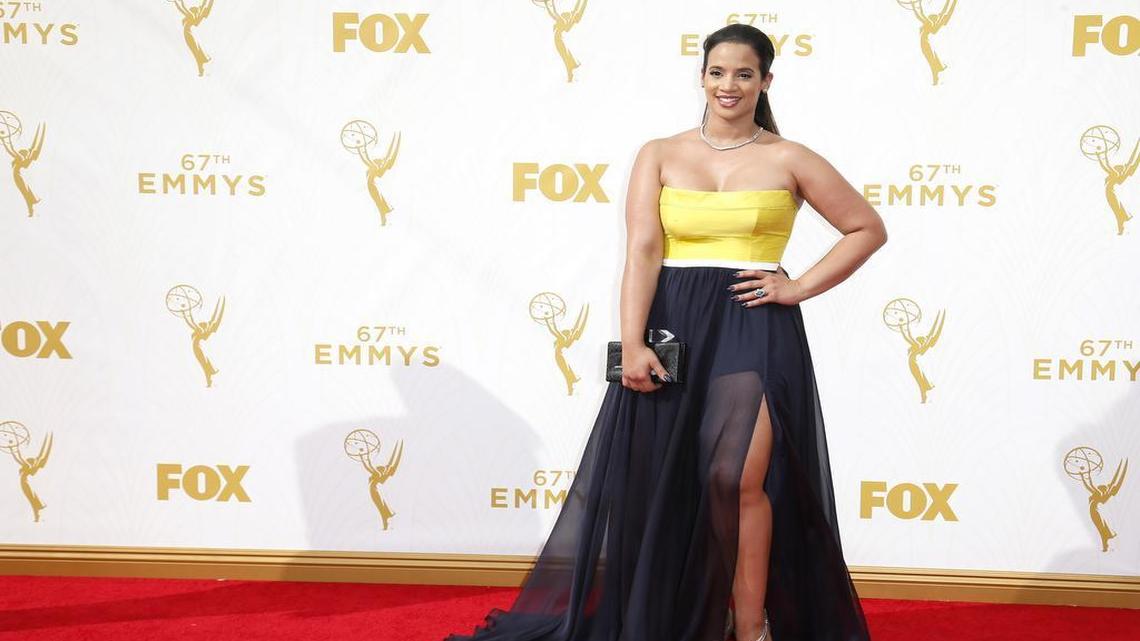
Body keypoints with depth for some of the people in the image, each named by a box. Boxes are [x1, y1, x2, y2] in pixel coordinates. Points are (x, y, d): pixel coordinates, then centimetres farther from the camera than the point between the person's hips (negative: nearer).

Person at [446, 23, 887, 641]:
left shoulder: (788, 160, 6)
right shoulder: (660, 155, 8)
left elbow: (868, 229, 11)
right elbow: (642, 252, -2)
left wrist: (800, 287, 0)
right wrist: (632, 345, -13)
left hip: (755, 330, -2)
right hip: (672, 328, 2)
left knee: (736, 478, -15)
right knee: (664, 484, 3)